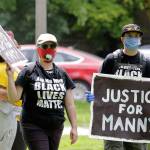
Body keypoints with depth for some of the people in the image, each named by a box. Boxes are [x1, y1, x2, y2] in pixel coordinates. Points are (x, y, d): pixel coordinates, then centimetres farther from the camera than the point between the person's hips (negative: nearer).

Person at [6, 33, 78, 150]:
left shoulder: (62, 75, 11)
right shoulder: (29, 73, -2)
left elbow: (70, 104, 12)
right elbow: (13, 98, -7)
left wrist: (74, 127, 7)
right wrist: (10, 76, -18)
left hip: (56, 127, 5)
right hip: (34, 127, -5)